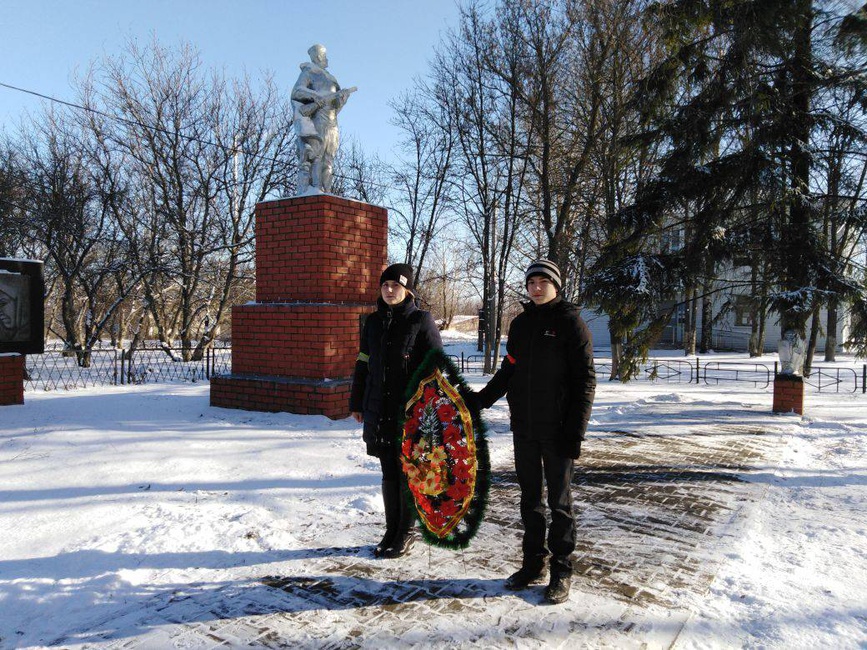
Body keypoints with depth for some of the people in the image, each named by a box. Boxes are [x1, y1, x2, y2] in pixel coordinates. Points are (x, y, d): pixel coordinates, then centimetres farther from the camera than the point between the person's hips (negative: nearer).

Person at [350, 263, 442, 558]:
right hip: (379, 412, 4)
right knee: (389, 473, 12)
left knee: (408, 472, 5)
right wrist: (356, 403, 17)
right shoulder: (373, 322, 10)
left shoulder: (421, 321, -5)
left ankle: (406, 533, 20)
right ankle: (391, 530, 25)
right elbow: (362, 365, 16)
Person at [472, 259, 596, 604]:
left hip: (557, 429, -5)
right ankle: (533, 563, 27)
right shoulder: (520, 324, 10)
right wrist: (482, 398, 6)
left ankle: (561, 571, 17)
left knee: (559, 501, 5)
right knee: (530, 498, 14)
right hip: (523, 427, 5)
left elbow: (585, 379, -9)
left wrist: (576, 431, -15)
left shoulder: (570, 323, -7)